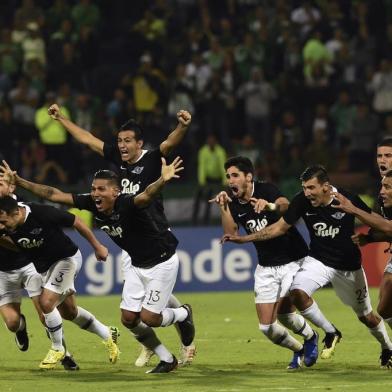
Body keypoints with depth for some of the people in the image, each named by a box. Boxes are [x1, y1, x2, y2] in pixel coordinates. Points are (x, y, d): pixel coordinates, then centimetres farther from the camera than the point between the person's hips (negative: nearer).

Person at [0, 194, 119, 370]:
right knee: (69, 311, 16)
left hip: (66, 258, -7)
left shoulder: (42, 214, -32)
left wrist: (97, 246, -10)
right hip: (44, 267, 7)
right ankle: (107, 334, 37)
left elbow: (76, 222, -19)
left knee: (46, 302, -20)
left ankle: (57, 349, 1)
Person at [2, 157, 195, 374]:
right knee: (129, 318, 1)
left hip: (162, 262, -7)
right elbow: (53, 194, -5)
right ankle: (167, 360, 19)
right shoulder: (92, 204, -12)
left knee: (148, 317, -11)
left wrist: (162, 181, -75)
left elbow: (147, 195, -54)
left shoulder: (127, 205, -31)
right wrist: (18, 181, -6)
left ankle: (183, 314, 22)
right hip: (137, 265, 7)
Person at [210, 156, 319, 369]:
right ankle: (300, 351, 24)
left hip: (294, 261, -5)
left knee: (283, 311, -20)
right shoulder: (234, 204, 0)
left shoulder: (266, 190, -16)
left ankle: (310, 336, 12)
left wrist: (270, 206, -60)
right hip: (266, 267, 5)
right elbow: (231, 233, -14)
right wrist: (224, 208, -28)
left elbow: (285, 205, -38)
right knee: (267, 326, -3)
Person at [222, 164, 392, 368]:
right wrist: (243, 239, -10)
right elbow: (279, 227, -6)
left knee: (367, 317, 9)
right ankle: (330, 333, -4)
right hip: (319, 261, 2)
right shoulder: (302, 201, -17)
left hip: (349, 267, -2)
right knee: (297, 292, -27)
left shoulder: (348, 199, -22)